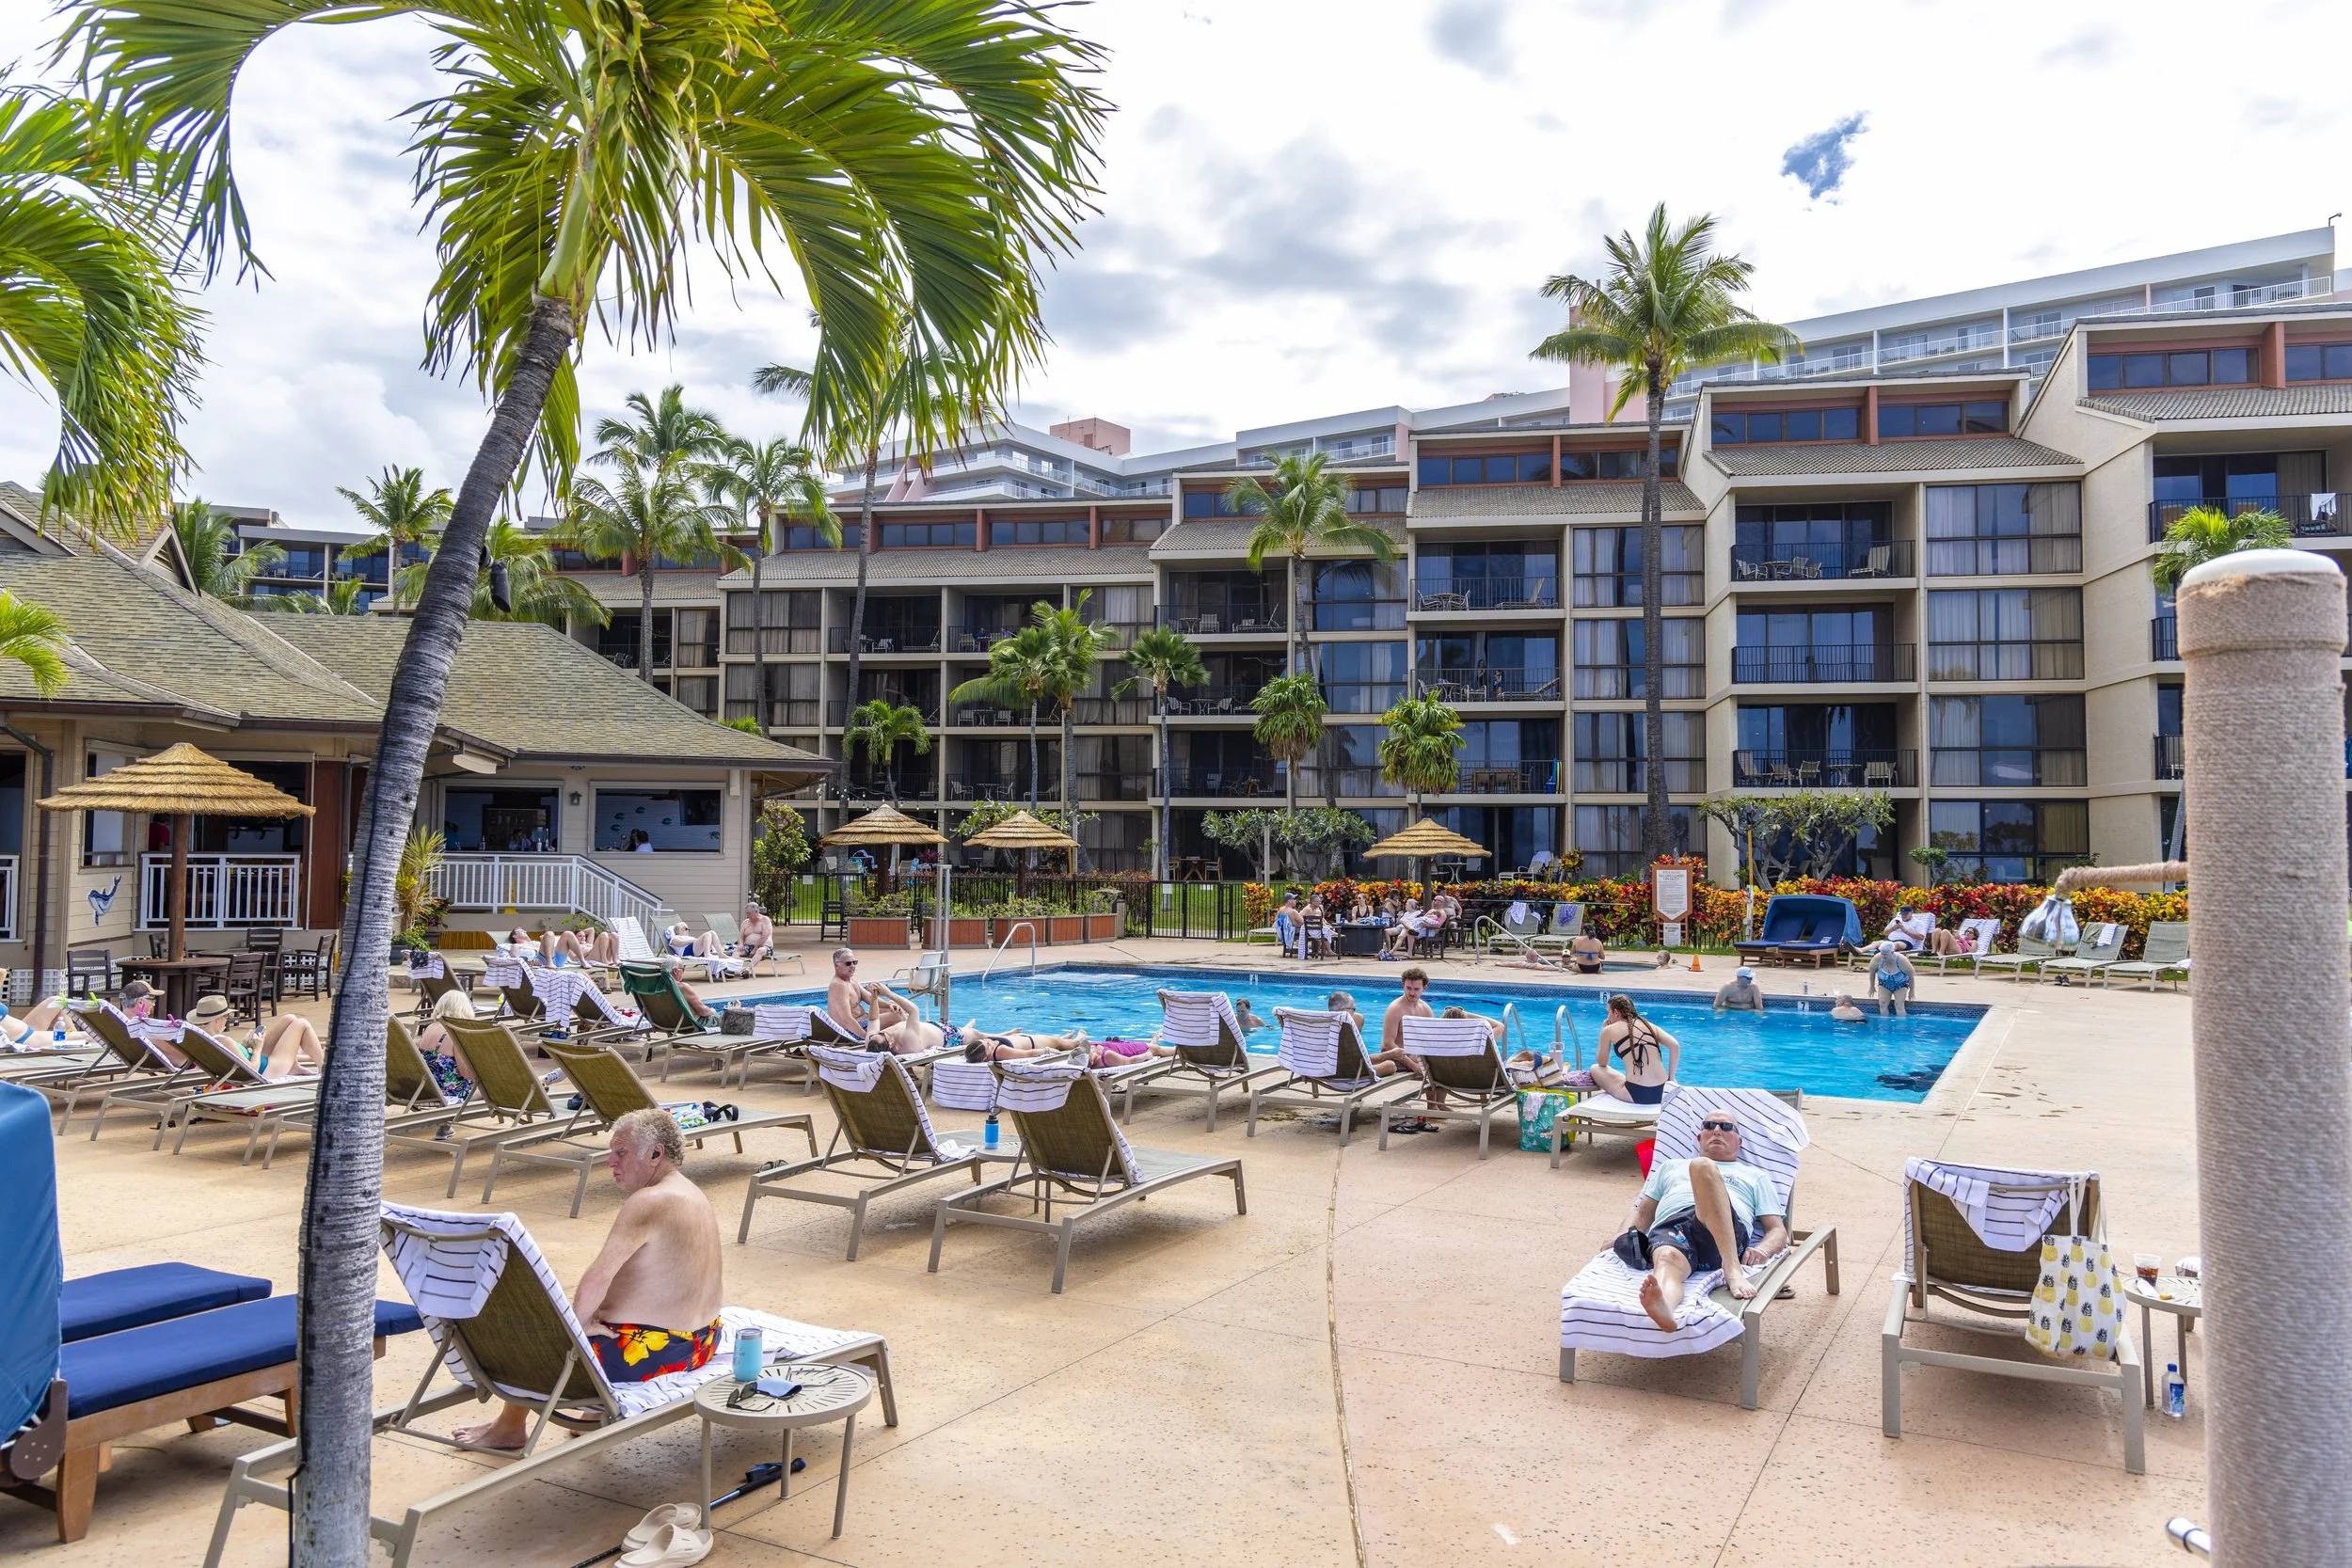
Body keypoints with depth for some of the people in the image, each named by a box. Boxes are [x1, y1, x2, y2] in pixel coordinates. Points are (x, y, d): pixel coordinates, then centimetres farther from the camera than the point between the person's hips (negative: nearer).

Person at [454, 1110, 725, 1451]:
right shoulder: (695, 1197, 7)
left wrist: (579, 1322, -13)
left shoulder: (647, 1202, -23)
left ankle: (509, 1427, 31)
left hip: (648, 1354, -9)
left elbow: (597, 1278, -30)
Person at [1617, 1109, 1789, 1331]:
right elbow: (1642, 1214, 33)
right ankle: (1663, 1307, -74)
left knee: (1702, 1167, -32)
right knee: (1667, 1259, -39)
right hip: (1668, 1227, 1)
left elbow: (1778, 1230, 24)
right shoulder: (1670, 1166, 41)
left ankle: (1733, 1270, -47)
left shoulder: (1755, 1176, 36)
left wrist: (1762, 1250, -1)